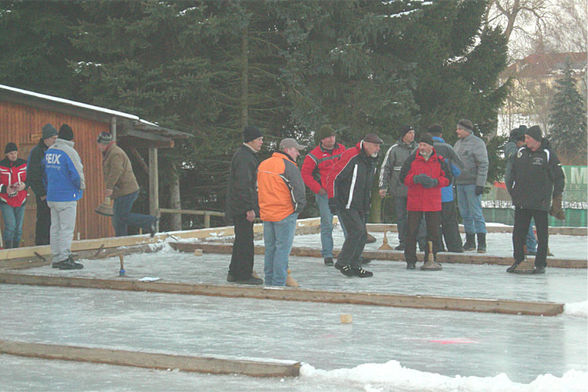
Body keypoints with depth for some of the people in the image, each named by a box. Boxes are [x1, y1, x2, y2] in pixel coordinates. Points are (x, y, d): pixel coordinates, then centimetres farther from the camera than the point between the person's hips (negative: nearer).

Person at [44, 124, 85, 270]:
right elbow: (77, 173, -17)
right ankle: (64, 259, -5)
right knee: (67, 229, -4)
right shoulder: (69, 152, -15)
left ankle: (56, 258, 15)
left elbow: (45, 172, 17)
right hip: (67, 196, -8)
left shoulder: (49, 151, 10)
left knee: (55, 228, 12)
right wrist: (81, 186, 1)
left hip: (51, 196, 8)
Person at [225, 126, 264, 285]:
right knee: (245, 240, -7)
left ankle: (234, 273, 22)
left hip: (238, 207, 11)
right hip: (243, 206, -11)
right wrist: (249, 208, -24)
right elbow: (242, 185, -24)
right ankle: (243, 275, -3)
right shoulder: (244, 157, -17)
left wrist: (251, 206, 25)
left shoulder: (246, 155, 18)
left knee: (241, 239, 16)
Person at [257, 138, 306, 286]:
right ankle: (279, 283, -3)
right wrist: (298, 207, -1)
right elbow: (299, 190, -17)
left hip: (266, 214, 7)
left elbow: (258, 189, 18)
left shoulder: (263, 165, 10)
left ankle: (269, 281, 20)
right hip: (285, 215, -7)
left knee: (270, 248, 15)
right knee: (282, 249, -2)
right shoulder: (288, 166, -15)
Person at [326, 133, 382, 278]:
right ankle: (342, 263, -6)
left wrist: (367, 205, 24)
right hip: (345, 205, -8)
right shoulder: (351, 157, -16)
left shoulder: (372, 161, 11)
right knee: (357, 230, -16)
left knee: (362, 235, 6)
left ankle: (354, 266, 15)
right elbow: (332, 177, -15)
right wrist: (332, 199, -17)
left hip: (360, 206, 9)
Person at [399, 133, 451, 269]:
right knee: (412, 230, -3)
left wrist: (435, 181, -13)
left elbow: (447, 179, 6)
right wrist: (416, 178, -18)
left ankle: (431, 259, 12)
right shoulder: (412, 159, 4)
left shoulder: (439, 161, 6)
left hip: (433, 203, 1)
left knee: (433, 231, 2)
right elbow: (403, 177, 1)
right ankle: (410, 260, 5)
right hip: (414, 202, -1)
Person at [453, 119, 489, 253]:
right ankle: (470, 241, 17)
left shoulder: (477, 143, -7)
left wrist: (480, 184, -17)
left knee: (476, 213, -8)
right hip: (460, 183, 7)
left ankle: (481, 242, -6)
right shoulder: (458, 143, 15)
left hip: (472, 184, -7)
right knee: (465, 214, 10)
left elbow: (483, 165, -11)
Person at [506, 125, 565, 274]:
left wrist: (556, 198, -4)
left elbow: (559, 178, -1)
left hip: (541, 203, -4)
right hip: (521, 202, 4)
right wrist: (512, 191, 9)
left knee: (542, 234, 2)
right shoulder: (520, 153, 8)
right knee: (518, 232, 5)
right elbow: (512, 174, 18)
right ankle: (518, 260, 17)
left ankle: (540, 264, 10)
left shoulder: (548, 154, -4)